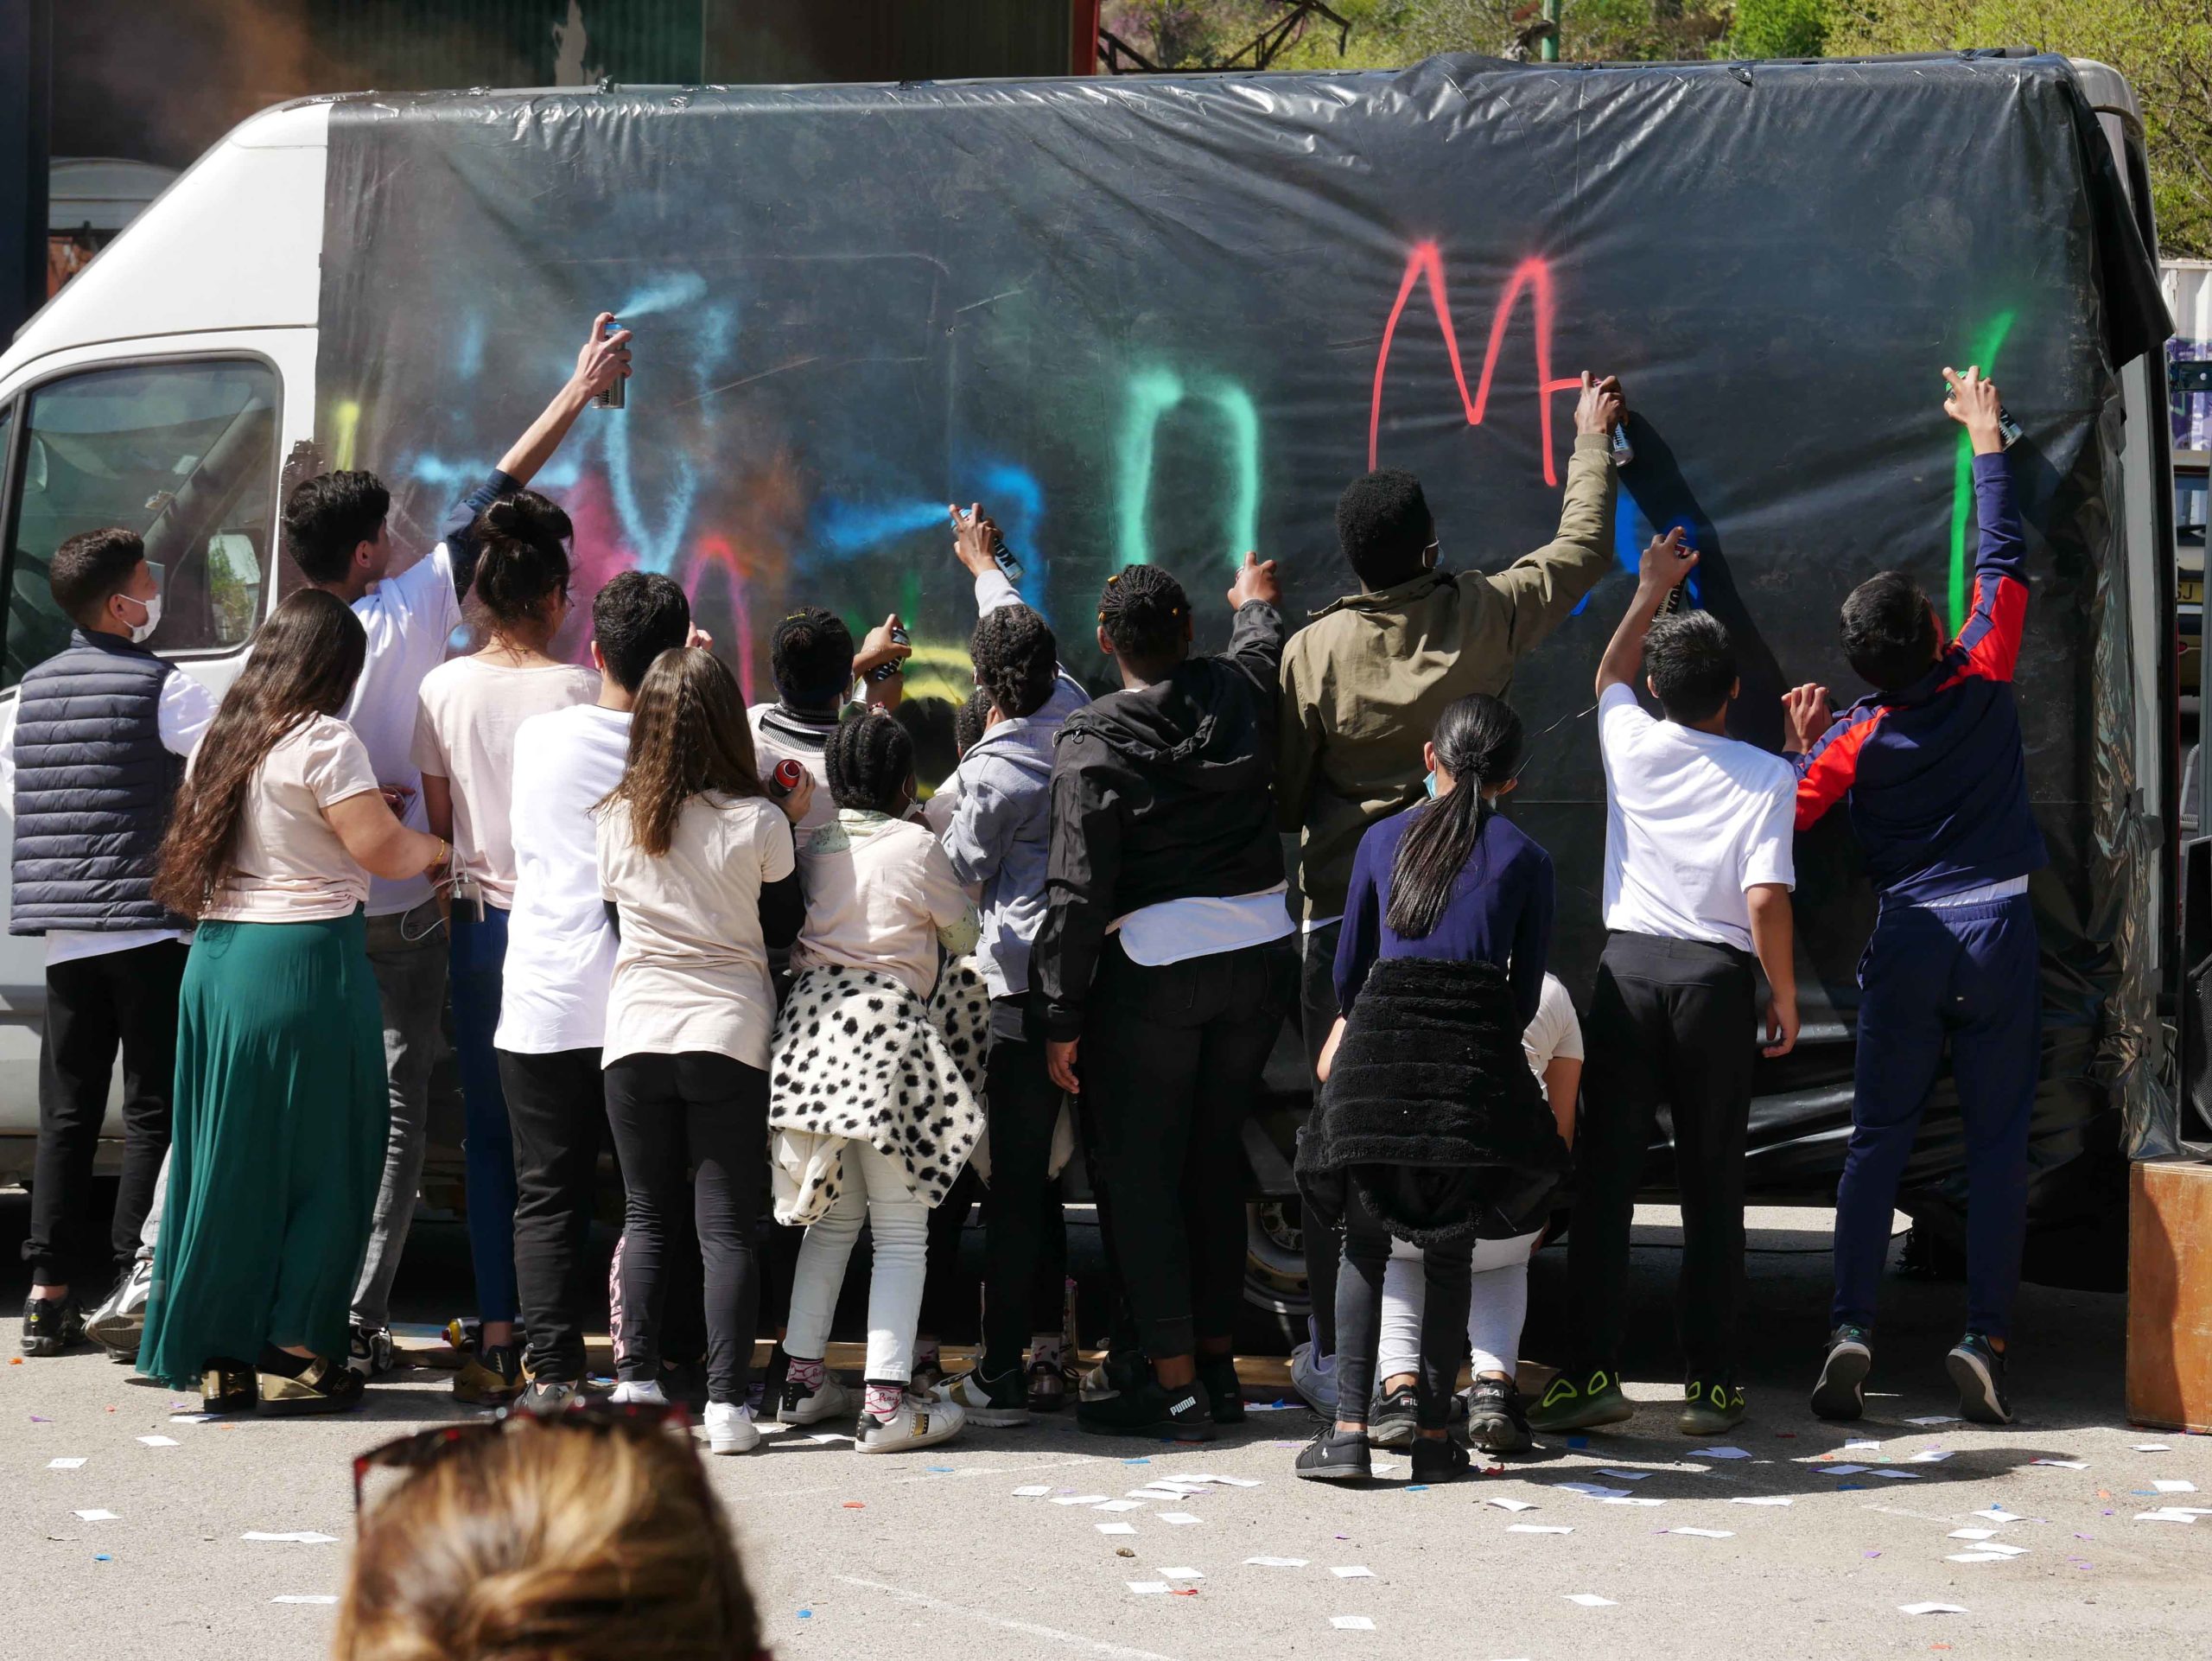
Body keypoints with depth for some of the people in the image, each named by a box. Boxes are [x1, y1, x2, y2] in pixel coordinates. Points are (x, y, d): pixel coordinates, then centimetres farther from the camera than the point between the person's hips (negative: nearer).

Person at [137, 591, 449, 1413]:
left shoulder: (221, 737, 12)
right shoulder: (325, 743, -10)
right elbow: (379, 848, -15)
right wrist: (436, 851, 6)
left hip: (217, 956, 7)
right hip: (306, 957, -7)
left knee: (227, 1159, 10)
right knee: (323, 1159, 2)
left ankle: (218, 1354, 12)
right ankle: (294, 1352, 0)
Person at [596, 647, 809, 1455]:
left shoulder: (616, 818, -1)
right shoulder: (758, 822, -8)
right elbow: (783, 927, 4)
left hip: (635, 1033, 2)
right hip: (729, 1034, -2)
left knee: (646, 1214, 12)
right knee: (725, 1223, 1)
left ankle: (637, 1384, 7)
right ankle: (727, 1402, -4)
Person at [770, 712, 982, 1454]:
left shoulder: (811, 847, 9)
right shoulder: (914, 847, -6)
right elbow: (963, 933, 6)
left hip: (811, 1028, 6)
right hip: (887, 1028, -6)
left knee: (832, 1216, 19)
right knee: (901, 1230, -2)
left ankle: (802, 1377, 21)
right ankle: (886, 1399, -9)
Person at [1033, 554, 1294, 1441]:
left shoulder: (1091, 742, -13)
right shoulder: (1240, 693, 1)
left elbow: (1077, 889, -14)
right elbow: (1264, 642, 27)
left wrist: (1063, 1016, -9)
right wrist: (1257, 601, 50)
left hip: (1152, 968, -5)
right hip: (1260, 954, 5)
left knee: (1141, 1176, 1)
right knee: (1216, 1160, 16)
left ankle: (1174, 1383, -2)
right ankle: (1218, 1362, 21)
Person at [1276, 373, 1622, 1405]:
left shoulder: (1312, 651, -7)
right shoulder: (1482, 620, -3)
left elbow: (1280, 795, -2)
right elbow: (1583, 551, 15)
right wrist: (1591, 440, 29)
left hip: (1344, 913, -1)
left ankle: (1337, 1355, 4)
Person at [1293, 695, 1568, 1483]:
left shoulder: (1384, 840, 12)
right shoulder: (1525, 859, 8)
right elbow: (1528, 991, 9)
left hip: (1381, 1035, 1)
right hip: (1477, 1046, -1)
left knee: (1365, 1242, 7)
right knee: (1450, 1252, 7)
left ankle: (1349, 1428, -1)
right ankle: (1433, 1432, 7)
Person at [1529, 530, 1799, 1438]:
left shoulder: (1632, 743, 3)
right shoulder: (1766, 777, -5)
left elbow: (1608, 674, 27)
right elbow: (1766, 900, -11)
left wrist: (1651, 592, 36)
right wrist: (1784, 992, 2)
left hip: (1628, 966, 1)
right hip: (1716, 977, -1)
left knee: (1605, 1174, 3)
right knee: (1711, 1183, 5)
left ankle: (1593, 1371, -2)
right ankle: (1710, 1382, 5)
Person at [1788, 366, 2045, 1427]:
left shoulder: (1855, 740, -4)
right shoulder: (1983, 679, -5)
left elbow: (1787, 818, 0)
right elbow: (2002, 559, 5)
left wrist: (1802, 746, 15)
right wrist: (1985, 439, 14)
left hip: (1906, 942, 1)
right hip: (1999, 931, -1)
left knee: (1877, 1139, 6)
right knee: (1998, 1140, 1)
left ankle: (1850, 1331, -5)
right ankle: (1984, 1341, -5)